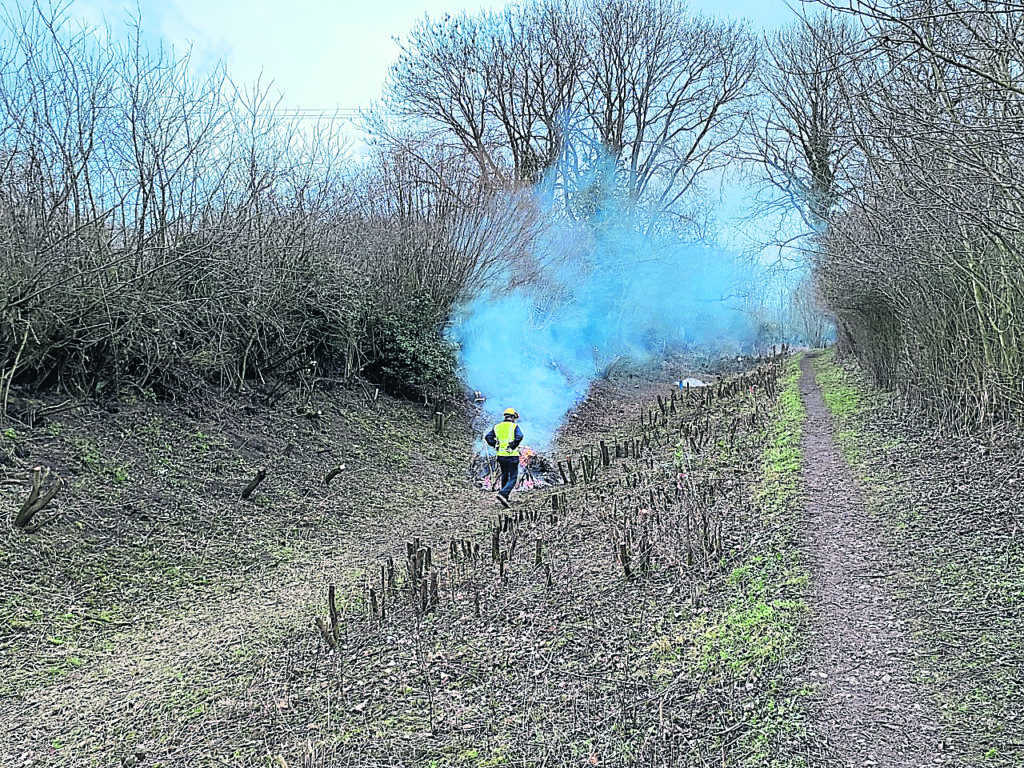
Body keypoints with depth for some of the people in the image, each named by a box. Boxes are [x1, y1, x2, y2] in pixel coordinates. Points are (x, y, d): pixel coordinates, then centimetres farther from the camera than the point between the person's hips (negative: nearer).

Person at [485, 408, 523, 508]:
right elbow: (519, 436, -20)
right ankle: (503, 494, -22)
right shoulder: (514, 426, -1)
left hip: (500, 455, 5)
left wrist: (495, 446, 6)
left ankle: (505, 498, 24)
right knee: (513, 478, -1)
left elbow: (487, 437, 1)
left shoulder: (497, 427, 12)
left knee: (504, 476, 21)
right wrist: (513, 447, -11)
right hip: (512, 456, -5)